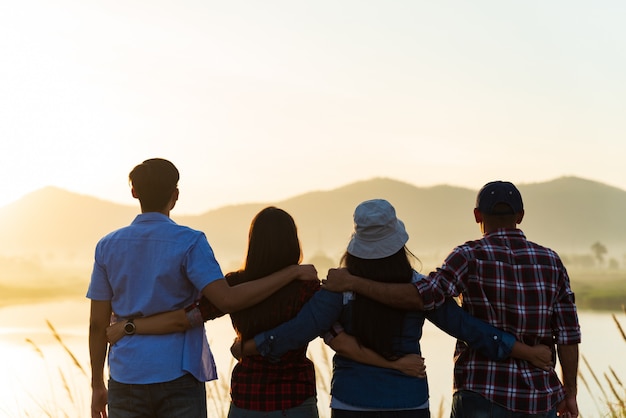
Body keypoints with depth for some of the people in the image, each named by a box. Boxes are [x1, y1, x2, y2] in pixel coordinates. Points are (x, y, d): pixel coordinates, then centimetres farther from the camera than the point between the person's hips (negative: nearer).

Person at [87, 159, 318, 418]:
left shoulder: (107, 246, 4)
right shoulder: (189, 243, -9)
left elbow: (98, 324, 5)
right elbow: (227, 300, -20)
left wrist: (97, 386, 14)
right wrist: (292, 272, -13)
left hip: (125, 380, 3)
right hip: (177, 378, -3)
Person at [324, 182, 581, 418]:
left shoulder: (472, 256, -8)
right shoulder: (551, 261, 5)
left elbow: (423, 296, -22)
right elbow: (568, 333, 3)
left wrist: (352, 283, -18)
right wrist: (569, 392, 14)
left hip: (483, 396, -4)